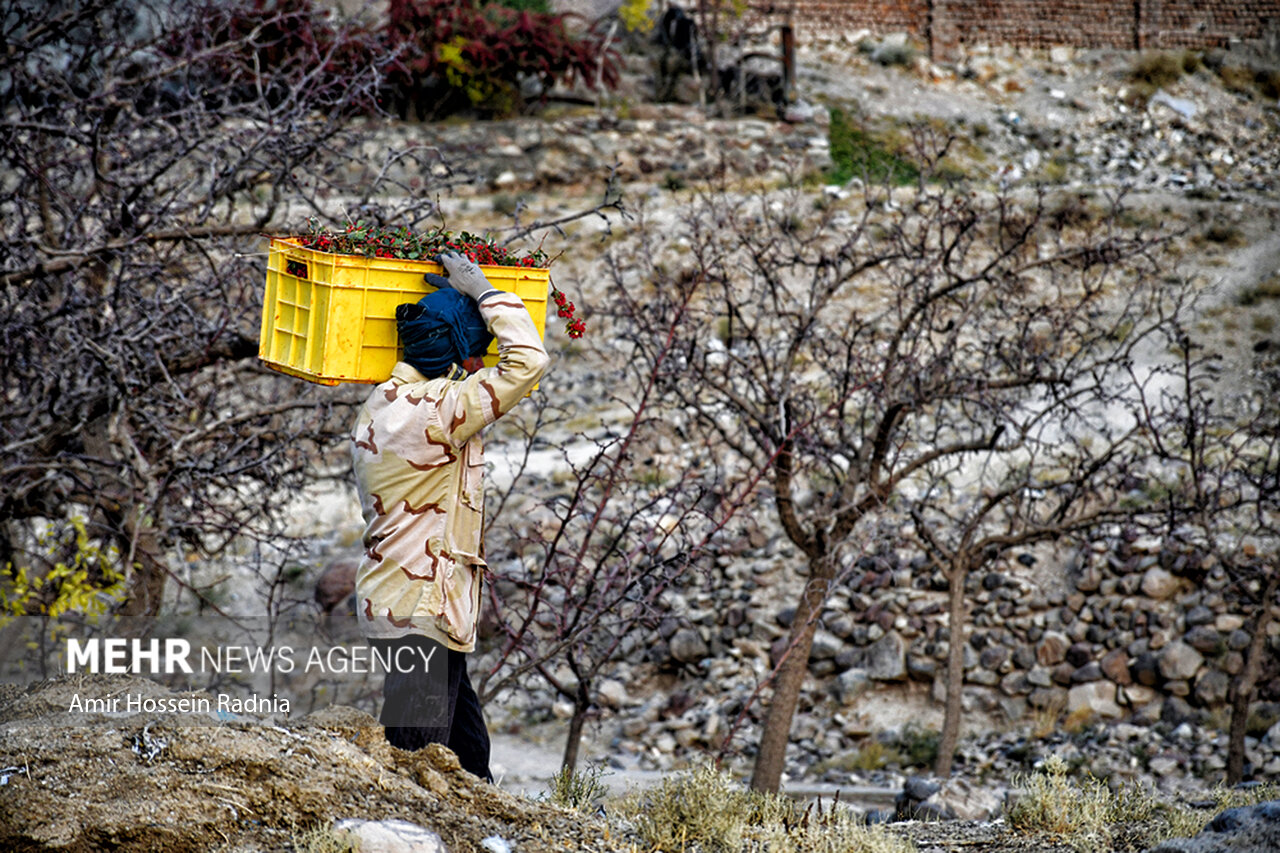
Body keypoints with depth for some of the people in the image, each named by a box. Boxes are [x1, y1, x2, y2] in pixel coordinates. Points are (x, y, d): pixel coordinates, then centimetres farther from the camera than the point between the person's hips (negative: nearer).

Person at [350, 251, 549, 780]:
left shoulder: (383, 403, 11)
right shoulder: (436, 409, -19)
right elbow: (528, 360, -19)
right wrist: (480, 290, -7)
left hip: (392, 601, 10)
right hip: (419, 614, -10)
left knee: (468, 754, 16)